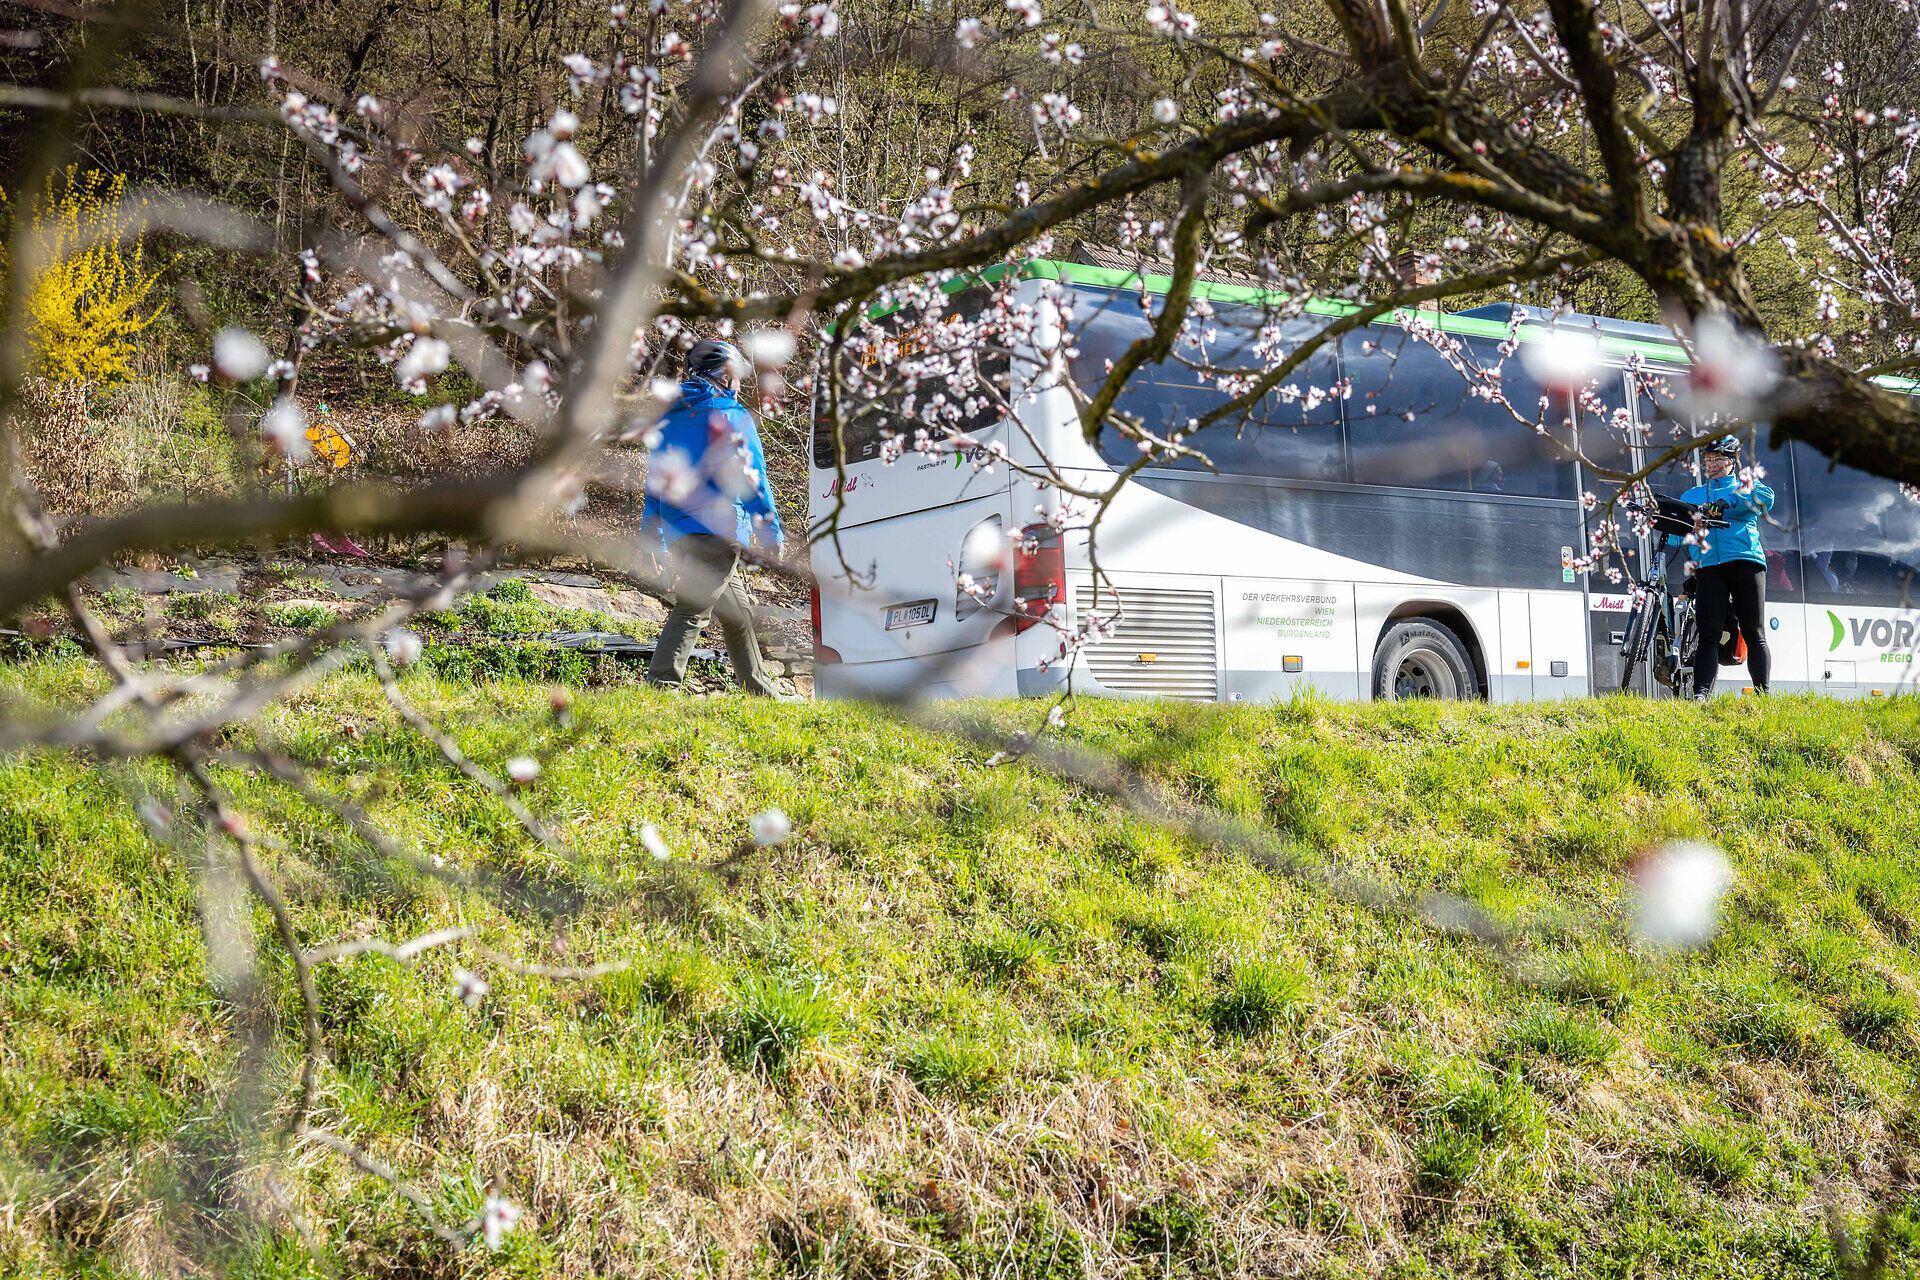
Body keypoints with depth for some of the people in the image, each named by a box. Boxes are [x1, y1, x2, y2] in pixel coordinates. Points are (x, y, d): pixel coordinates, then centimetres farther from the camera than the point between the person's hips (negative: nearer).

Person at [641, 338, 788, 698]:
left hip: (679, 534, 8)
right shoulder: (732, 415, -3)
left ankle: (761, 691, 25)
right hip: (718, 532, -8)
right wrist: (772, 529, -2)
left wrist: (649, 534, 20)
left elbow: (655, 481, 17)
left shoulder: (669, 419, 18)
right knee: (691, 611, -12)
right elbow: (752, 477, -6)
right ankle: (661, 684, -22)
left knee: (738, 611, 17)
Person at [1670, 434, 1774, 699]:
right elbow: (1676, 532, 17)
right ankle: (1701, 694, -23)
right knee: (1709, 634, -13)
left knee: (1754, 634, -3)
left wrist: (1727, 501, -18)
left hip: (1745, 561, -1)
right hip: (1708, 566, 1)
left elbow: (1765, 497, -6)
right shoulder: (1692, 495, 28)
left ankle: (1763, 693, -1)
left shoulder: (1746, 487, 19)